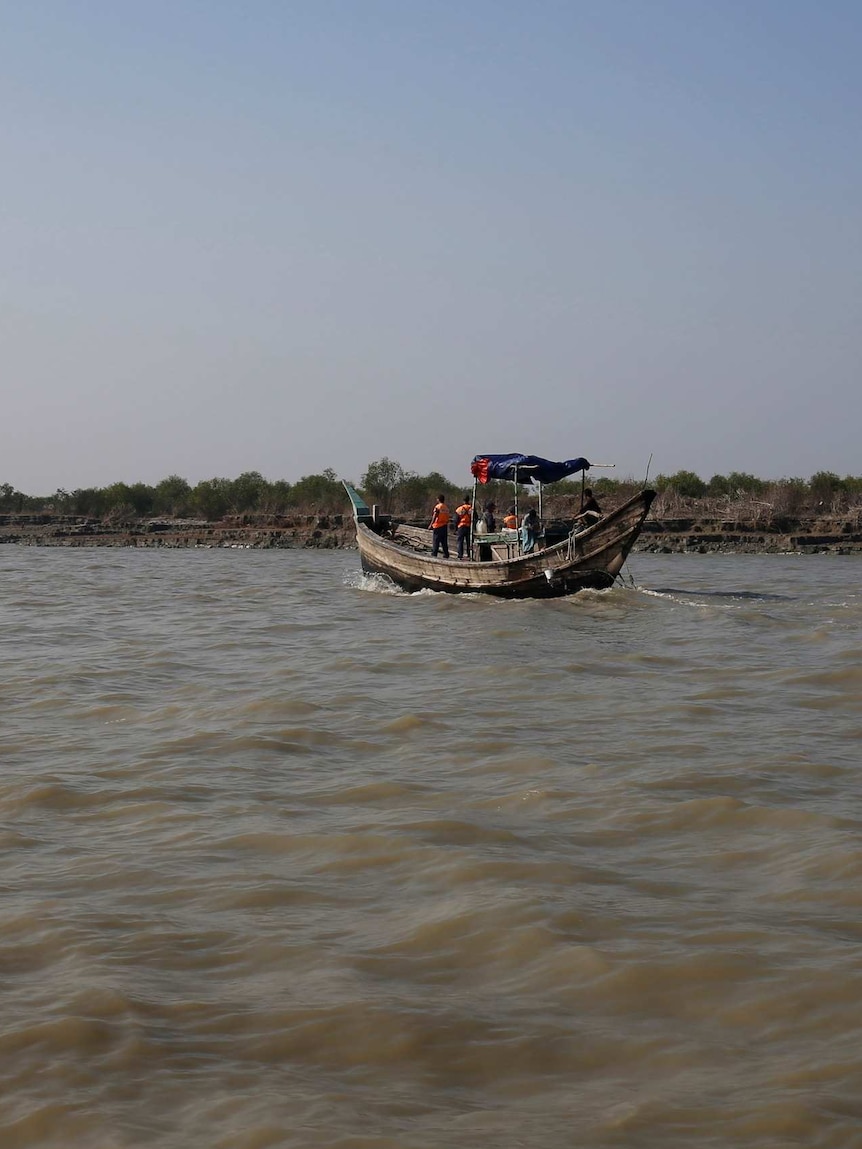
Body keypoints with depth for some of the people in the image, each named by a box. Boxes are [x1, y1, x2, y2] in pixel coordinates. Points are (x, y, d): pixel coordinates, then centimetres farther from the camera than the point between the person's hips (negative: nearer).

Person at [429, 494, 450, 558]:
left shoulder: (437, 507, -10)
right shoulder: (446, 508, 9)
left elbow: (434, 517, -14)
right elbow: (447, 518, 12)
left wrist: (431, 524, -11)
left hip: (438, 526, -6)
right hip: (445, 526, 6)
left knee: (436, 541, -3)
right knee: (444, 541, 9)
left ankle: (434, 554, -6)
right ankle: (446, 554, 9)